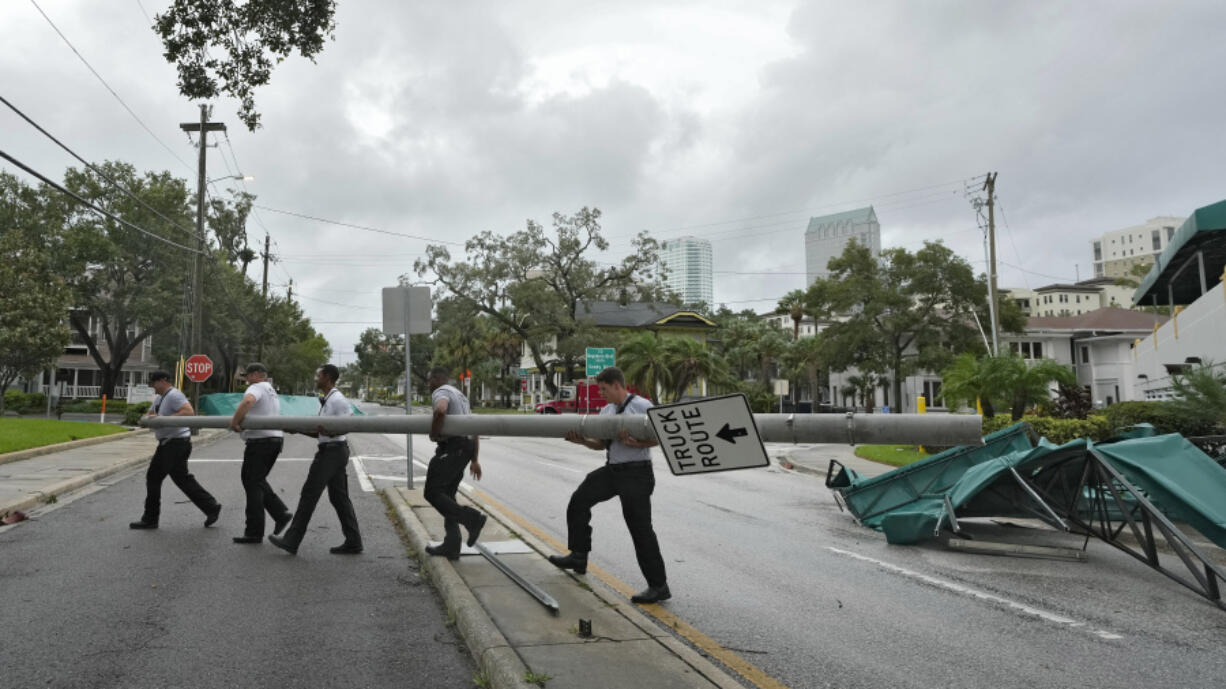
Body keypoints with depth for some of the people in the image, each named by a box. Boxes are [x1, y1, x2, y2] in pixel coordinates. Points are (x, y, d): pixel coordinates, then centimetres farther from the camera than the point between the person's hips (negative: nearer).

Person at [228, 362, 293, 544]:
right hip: (275, 439, 9)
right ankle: (281, 513, 10)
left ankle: (254, 532, 0)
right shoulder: (273, 392, 22)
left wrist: (234, 421, -22)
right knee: (257, 480, 20)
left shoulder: (257, 388, -9)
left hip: (260, 441, -9)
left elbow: (247, 401, -31)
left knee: (253, 484, -3)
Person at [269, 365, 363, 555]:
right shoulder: (325, 401, 18)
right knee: (339, 497, 9)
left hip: (332, 451, -10)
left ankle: (291, 541, 4)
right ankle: (353, 542, 10)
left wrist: (328, 430, -27)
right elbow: (320, 432, 20)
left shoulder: (337, 400, -12)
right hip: (332, 451, 10)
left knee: (309, 494, -3)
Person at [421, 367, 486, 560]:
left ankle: (472, 517, -16)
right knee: (447, 495, 13)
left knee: (432, 492, -7)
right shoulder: (459, 394, 25)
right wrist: (474, 459, 25)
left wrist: (434, 433, -16)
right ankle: (451, 546, 12)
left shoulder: (440, 392, -4)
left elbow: (440, 409, -31)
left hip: (451, 447, -10)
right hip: (466, 447, 10)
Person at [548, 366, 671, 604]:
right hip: (611, 470, 8)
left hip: (636, 473, -8)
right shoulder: (606, 411, 13)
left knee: (640, 528, -6)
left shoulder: (641, 406, -11)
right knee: (579, 500, 10)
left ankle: (659, 586, 3)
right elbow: (601, 444, 14)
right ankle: (578, 557, 23)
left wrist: (633, 443, -27)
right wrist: (582, 440, -5)